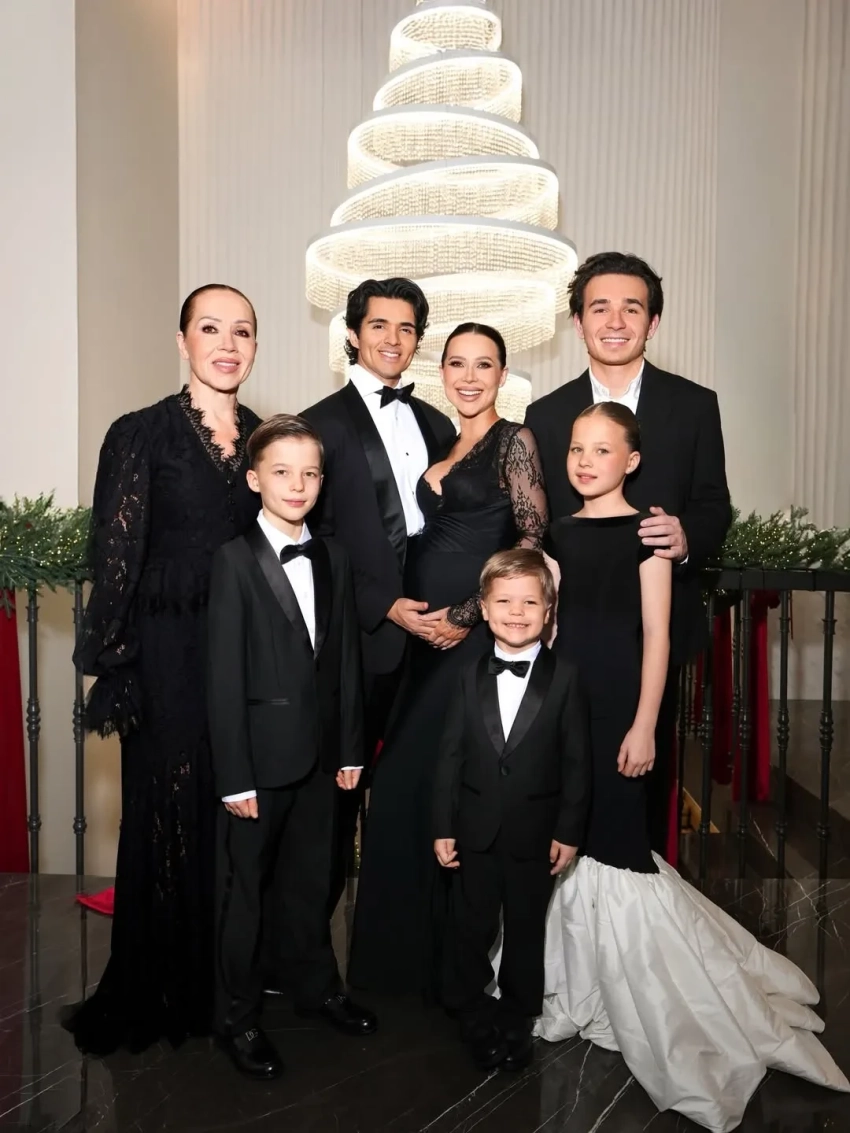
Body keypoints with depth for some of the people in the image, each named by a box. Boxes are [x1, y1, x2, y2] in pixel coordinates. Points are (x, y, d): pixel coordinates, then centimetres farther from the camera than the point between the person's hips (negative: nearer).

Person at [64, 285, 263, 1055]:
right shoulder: (141, 435, -4)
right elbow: (116, 559, -6)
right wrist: (113, 666, -10)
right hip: (171, 654, -3)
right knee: (167, 817, 8)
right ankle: (159, 995, 27)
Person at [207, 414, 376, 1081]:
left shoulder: (333, 559, 5)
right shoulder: (236, 561, -10)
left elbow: (347, 660, 7)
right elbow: (225, 678, -13)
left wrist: (351, 749, 6)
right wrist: (235, 777, -14)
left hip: (320, 753, 5)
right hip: (260, 755, -4)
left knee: (310, 881, 20)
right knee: (245, 889, 11)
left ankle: (316, 986, 40)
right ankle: (238, 1017, 29)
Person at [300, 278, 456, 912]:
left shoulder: (437, 425, 14)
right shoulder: (323, 423, -2)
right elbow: (312, 541, -7)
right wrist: (384, 606, -12)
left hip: (429, 628, 5)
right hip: (363, 631, -4)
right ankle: (324, 902, 26)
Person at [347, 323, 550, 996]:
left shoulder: (514, 440, -5)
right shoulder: (444, 445, 16)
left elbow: (533, 542, -12)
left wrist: (465, 615, -15)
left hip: (477, 635, -7)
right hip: (424, 632, 7)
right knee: (404, 780, 11)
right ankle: (408, 946, 30)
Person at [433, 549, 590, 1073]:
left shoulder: (565, 678, -7)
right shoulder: (472, 677, 0)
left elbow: (577, 761, -6)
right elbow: (451, 755, 0)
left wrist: (569, 831, -8)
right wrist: (443, 827, -2)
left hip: (535, 832, -2)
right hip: (476, 830, 2)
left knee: (526, 930, 14)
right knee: (470, 928, 14)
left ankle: (517, 1020, 36)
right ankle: (475, 1016, 36)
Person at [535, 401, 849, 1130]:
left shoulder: (646, 534, -6)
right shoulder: (559, 534, 8)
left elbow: (656, 635, -9)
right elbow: (548, 626, 10)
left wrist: (644, 725, -13)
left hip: (616, 708, -5)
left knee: (609, 842, 0)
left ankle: (639, 1000, 21)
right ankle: (579, 986, 32)